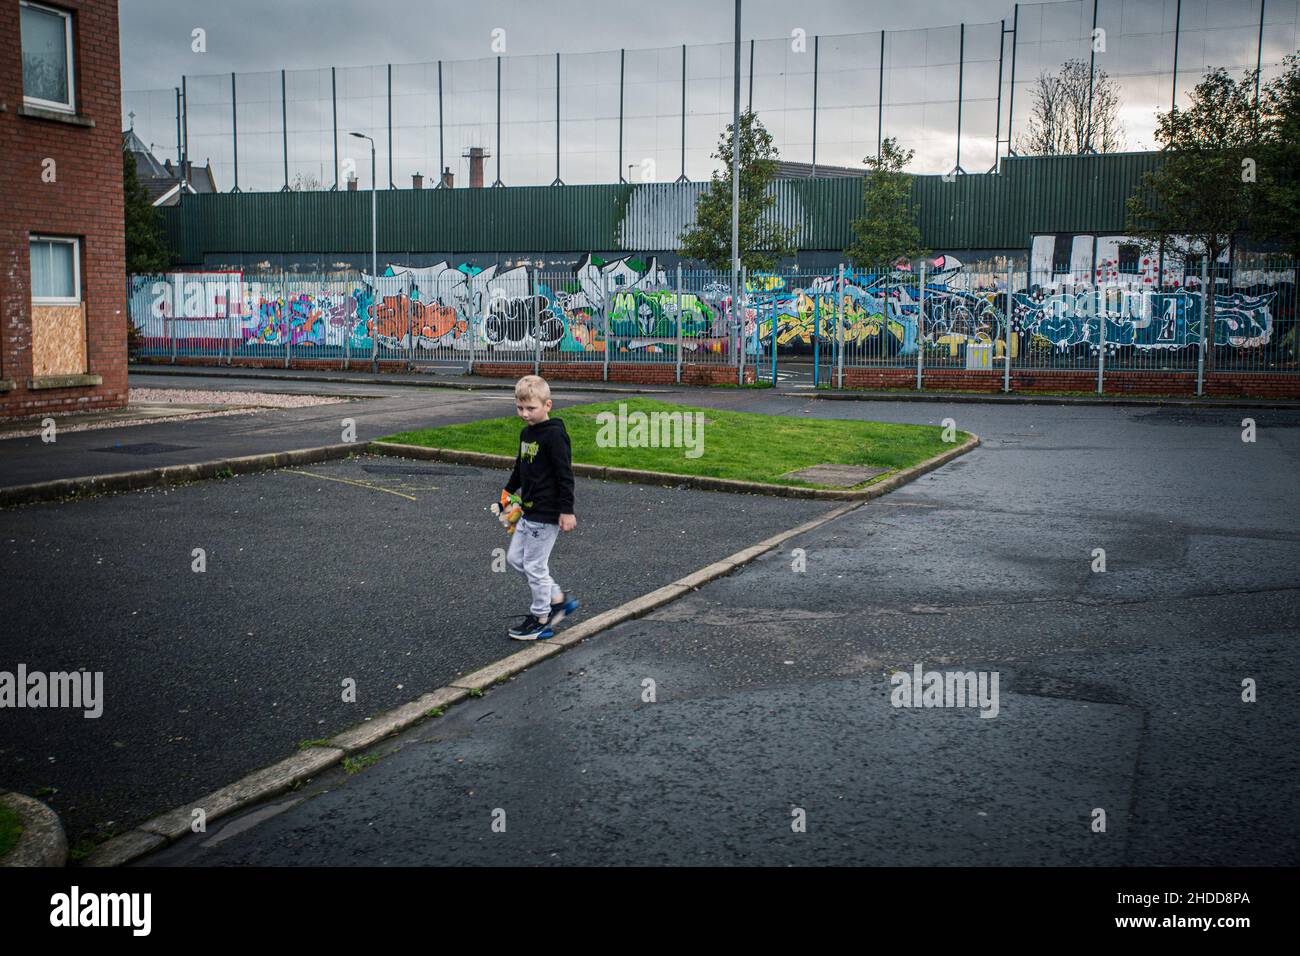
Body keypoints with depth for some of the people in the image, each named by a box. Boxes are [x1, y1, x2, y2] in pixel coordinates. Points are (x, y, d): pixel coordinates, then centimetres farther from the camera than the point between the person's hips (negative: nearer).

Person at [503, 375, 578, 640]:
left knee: (534, 565, -1)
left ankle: (541, 620, 14)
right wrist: (509, 492, 25)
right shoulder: (527, 432, 10)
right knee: (515, 558, 15)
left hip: (546, 513, -10)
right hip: (529, 510, 10)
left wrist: (567, 511, -21)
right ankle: (559, 599, 23)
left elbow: (565, 476, -20)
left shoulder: (554, 435, -18)